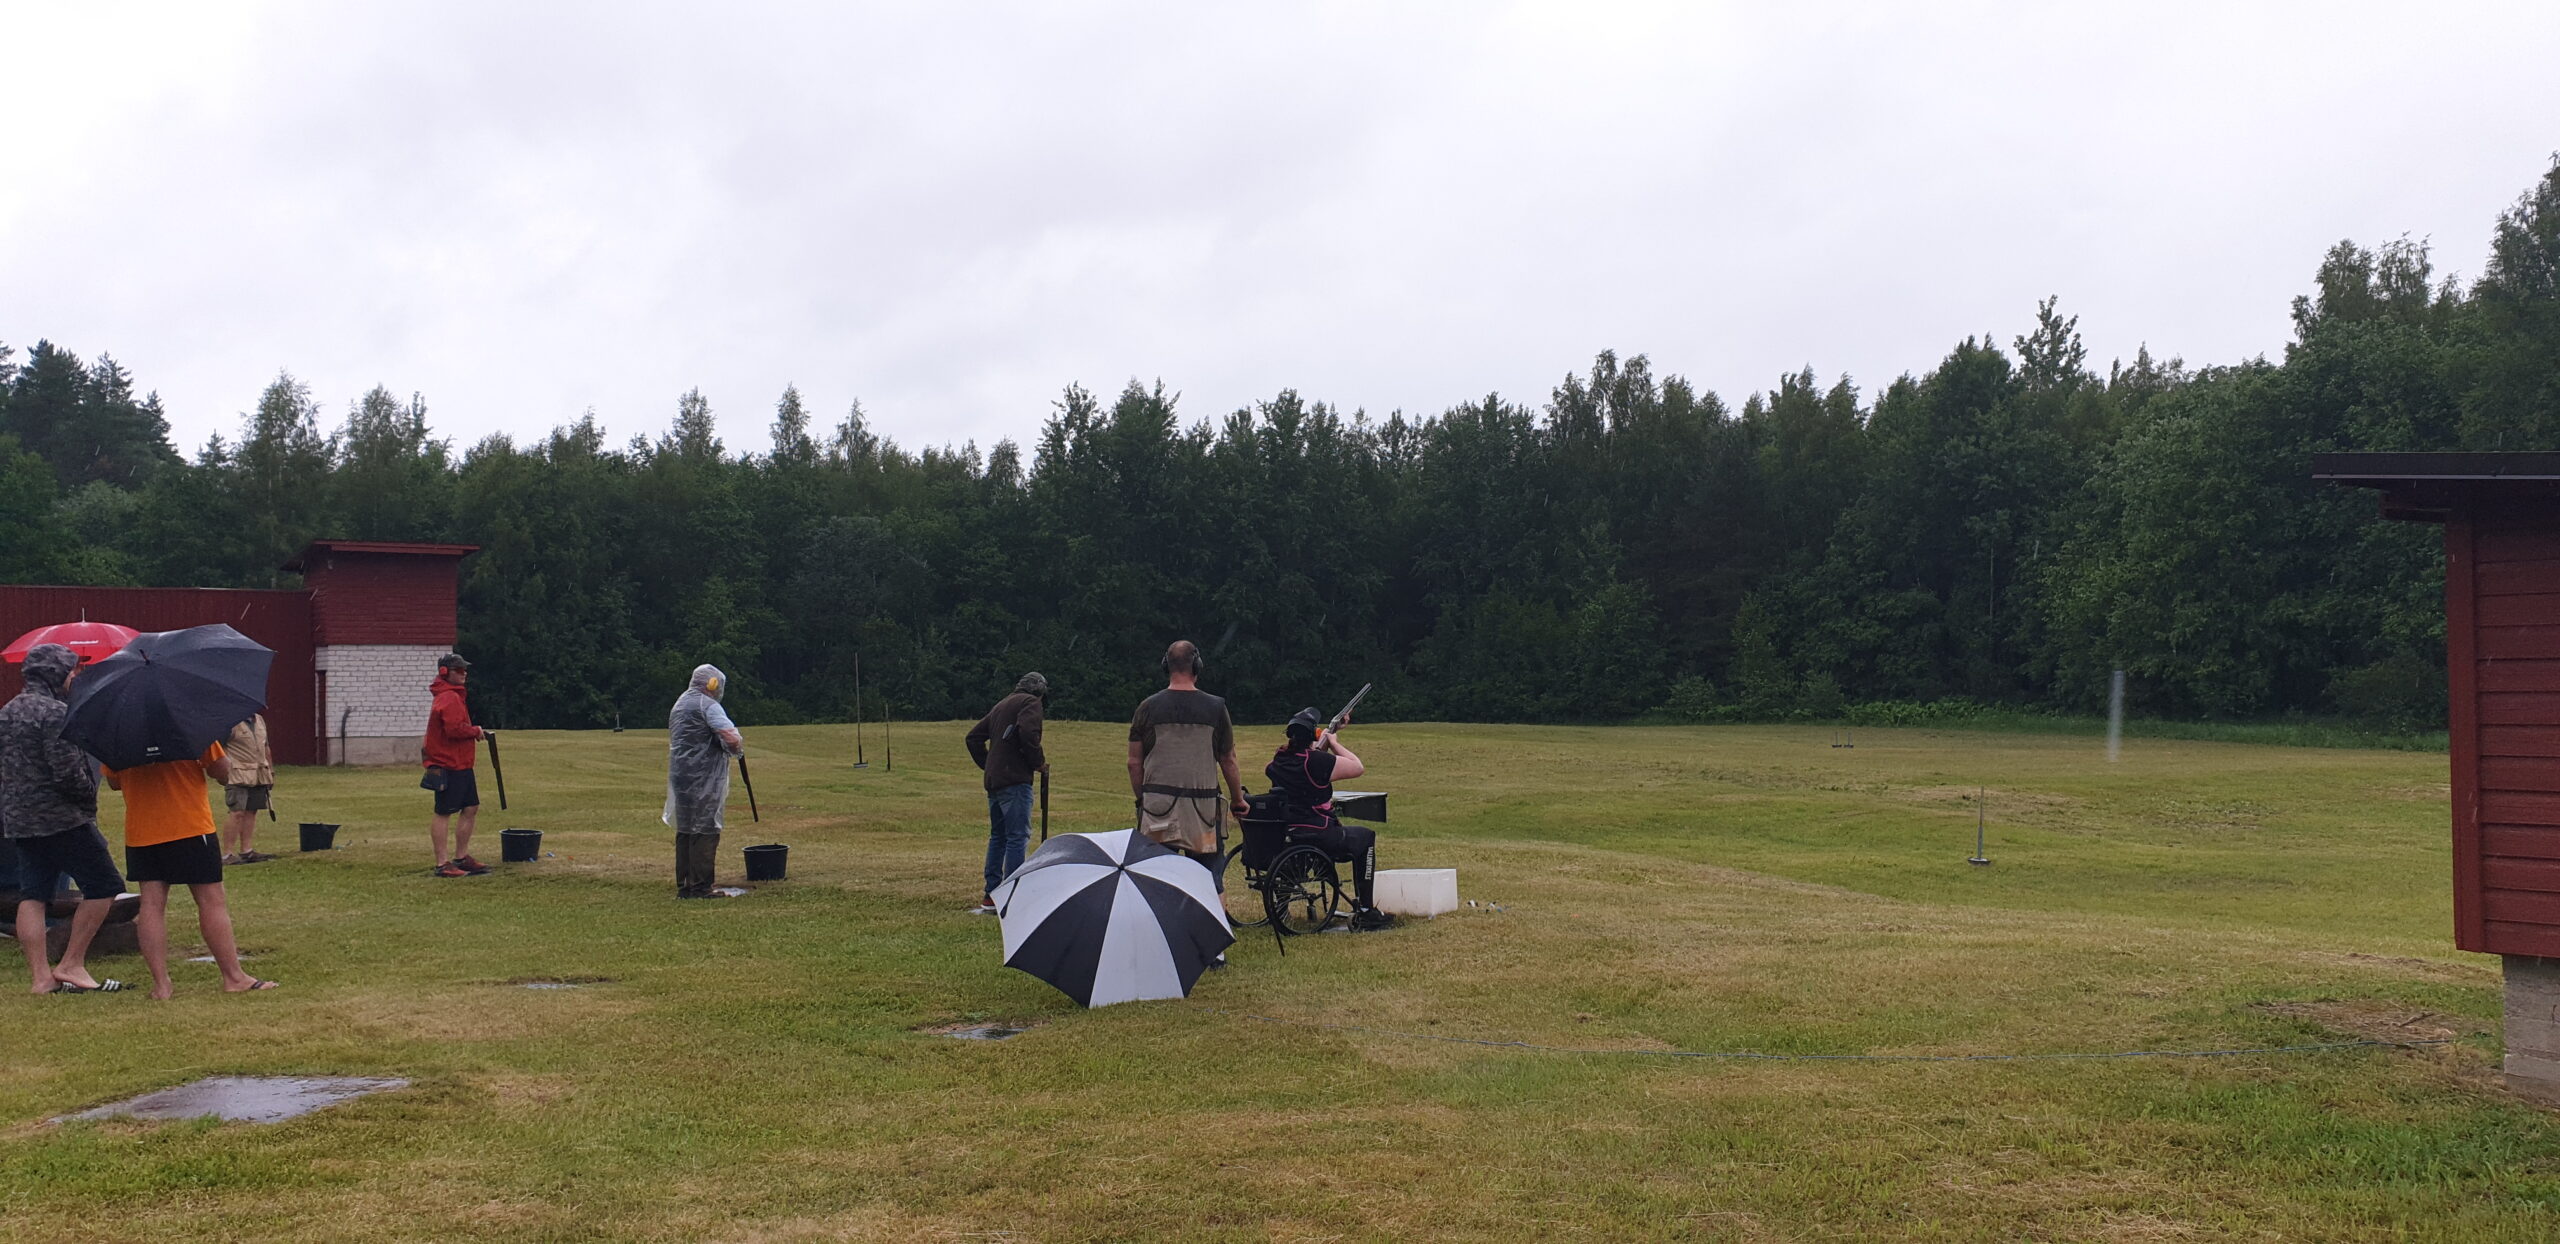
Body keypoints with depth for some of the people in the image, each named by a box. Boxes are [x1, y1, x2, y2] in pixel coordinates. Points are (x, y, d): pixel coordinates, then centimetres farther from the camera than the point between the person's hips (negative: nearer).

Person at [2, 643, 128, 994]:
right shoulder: (54, 713, -15)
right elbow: (68, 771, -20)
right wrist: (89, 797, -5)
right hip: (62, 818, -9)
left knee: (32, 896, 7)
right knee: (104, 885, -1)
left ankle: (40, 977, 6)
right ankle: (71, 965, -1)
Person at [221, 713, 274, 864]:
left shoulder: (259, 720, 16)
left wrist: (270, 771, 23)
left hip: (259, 776, 8)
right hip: (237, 776, -8)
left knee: (251, 812, 9)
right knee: (236, 813, -11)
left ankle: (245, 851, 15)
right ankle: (227, 854, -8)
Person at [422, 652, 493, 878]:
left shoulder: (453, 696, 20)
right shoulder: (449, 698, -15)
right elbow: (455, 729, -24)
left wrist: (477, 733, 12)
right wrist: (477, 732, -10)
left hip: (461, 766, 11)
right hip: (448, 766, -11)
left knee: (471, 808, 13)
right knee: (443, 813, -5)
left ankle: (461, 857, 22)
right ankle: (442, 864, -4)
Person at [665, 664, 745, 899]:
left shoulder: (678, 706, 19)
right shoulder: (707, 705, -11)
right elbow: (731, 737, -22)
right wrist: (738, 748, 0)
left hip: (680, 775, 9)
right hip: (703, 779, -9)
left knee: (685, 830, 12)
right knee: (705, 831, -5)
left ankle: (684, 886, 15)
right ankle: (700, 887, -5)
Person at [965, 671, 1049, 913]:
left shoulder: (1001, 705, 22)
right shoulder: (1031, 702, -2)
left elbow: (973, 737, 22)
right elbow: (1028, 733, -20)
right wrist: (1039, 762, -8)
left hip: (993, 781, 8)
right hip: (1015, 780, -8)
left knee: (997, 836, 15)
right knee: (1018, 837, -7)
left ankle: (990, 896, 17)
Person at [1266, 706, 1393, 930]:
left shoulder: (1279, 759, 5)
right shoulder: (1317, 761, -18)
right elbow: (1358, 768, -7)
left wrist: (1323, 746, 20)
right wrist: (1334, 743, 3)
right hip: (1316, 839, -8)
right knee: (1366, 837, 16)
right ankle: (1365, 913, 14)